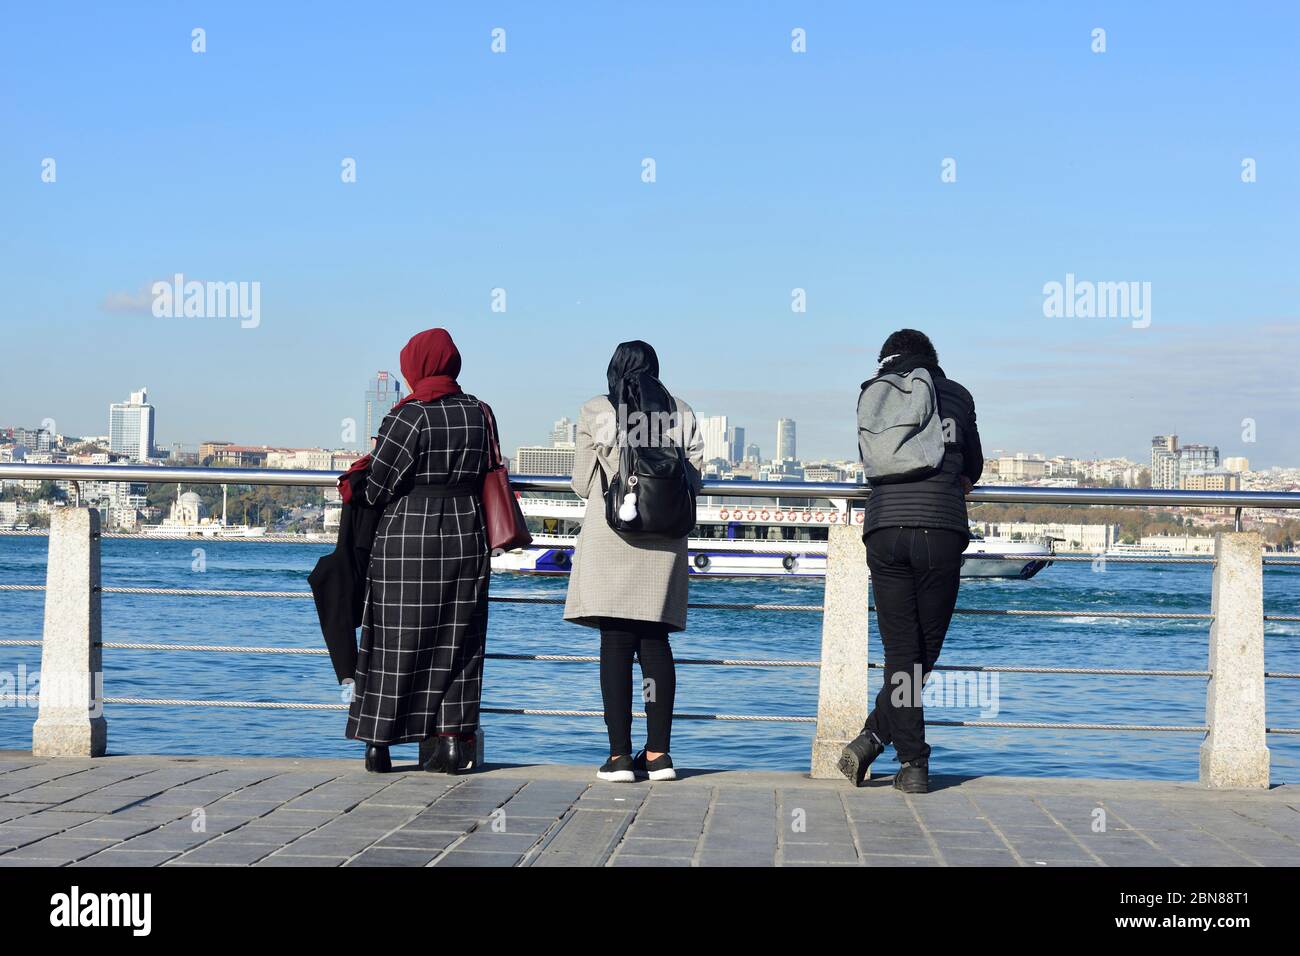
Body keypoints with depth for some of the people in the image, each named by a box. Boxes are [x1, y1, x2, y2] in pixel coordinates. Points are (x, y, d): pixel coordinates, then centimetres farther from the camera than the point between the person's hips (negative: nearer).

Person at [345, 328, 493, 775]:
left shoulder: (411, 415, -13)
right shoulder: (478, 414, 4)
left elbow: (377, 487, -11)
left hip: (407, 537, -4)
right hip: (467, 535, 4)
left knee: (396, 639, 3)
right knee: (456, 639, 9)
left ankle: (379, 742, 7)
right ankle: (452, 736, 4)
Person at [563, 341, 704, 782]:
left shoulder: (595, 412, 0)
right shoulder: (681, 414, 7)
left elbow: (581, 484, 5)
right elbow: (693, 480, 8)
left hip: (610, 539, -2)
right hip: (664, 545, 3)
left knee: (615, 645, -2)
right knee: (655, 643, 7)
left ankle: (620, 754, -4)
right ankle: (658, 753, 7)